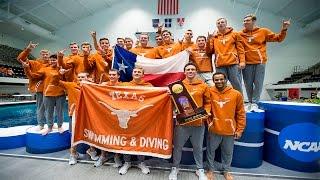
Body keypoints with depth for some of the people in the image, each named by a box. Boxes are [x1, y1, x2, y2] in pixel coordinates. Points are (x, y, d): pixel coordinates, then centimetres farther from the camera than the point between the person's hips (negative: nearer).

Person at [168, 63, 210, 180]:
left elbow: (207, 102, 8)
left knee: (198, 147, 16)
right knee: (178, 146, 13)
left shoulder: (203, 86, 4)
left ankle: (200, 169, 37)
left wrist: (206, 112, -8)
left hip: (198, 122, 1)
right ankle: (175, 168, 34)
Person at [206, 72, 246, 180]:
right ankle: (211, 169, 38)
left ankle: (226, 171, 42)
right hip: (213, 130, -1)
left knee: (228, 152, 19)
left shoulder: (236, 94, -5)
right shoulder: (210, 92, -8)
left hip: (230, 130, 1)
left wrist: (239, 129, 2)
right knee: (210, 150, 15)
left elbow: (241, 114, 0)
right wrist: (208, 122, -10)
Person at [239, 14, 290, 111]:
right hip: (247, 63, 1)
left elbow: (278, 38, 12)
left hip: (260, 62, 0)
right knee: (248, 84, 5)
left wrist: (284, 30, -3)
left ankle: (255, 103, 9)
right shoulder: (240, 34, 8)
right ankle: (250, 102, 18)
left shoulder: (263, 31, 9)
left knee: (258, 83, 0)